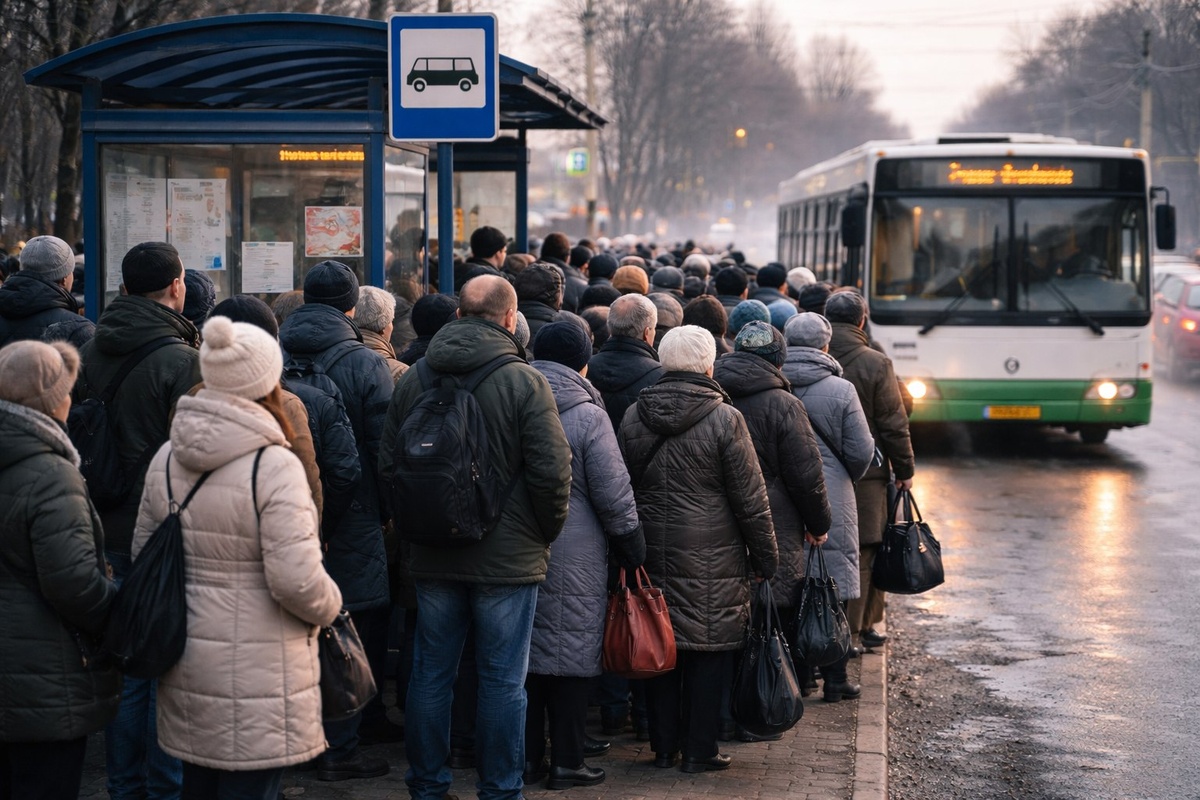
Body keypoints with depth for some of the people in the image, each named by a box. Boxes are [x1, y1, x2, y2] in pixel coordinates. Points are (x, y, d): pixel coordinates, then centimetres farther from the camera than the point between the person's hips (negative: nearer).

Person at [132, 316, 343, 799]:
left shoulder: (166, 459, 3)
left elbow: (143, 558, 12)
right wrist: (329, 606, -1)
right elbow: (297, 579, -21)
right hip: (256, 675, -7)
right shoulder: (274, 465, -17)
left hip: (186, 671, 7)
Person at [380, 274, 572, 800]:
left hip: (433, 558, 4)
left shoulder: (413, 380, 2)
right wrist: (546, 534, 1)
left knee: (431, 674, 13)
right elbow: (552, 471, -14)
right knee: (503, 681, 4)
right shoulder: (525, 383, -12)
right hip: (508, 558, -4)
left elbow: (388, 466, 8)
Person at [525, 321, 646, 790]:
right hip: (574, 557, -5)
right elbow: (614, 495, -8)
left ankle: (526, 756, 15)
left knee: (522, 650, 10)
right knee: (572, 651, 3)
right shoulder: (588, 416, -10)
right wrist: (632, 549, 4)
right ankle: (566, 761, 6)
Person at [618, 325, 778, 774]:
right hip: (712, 560, -5)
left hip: (652, 552, 5)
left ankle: (663, 747, 16)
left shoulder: (634, 417, 4)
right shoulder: (724, 419, -10)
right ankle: (698, 750, 6)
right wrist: (766, 558, 1)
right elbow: (750, 499, -7)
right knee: (709, 652, 3)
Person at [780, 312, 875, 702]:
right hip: (829, 501, -3)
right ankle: (834, 678, 8)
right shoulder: (840, 390, -9)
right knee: (832, 588, 4)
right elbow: (861, 452, -5)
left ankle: (796, 675, 16)